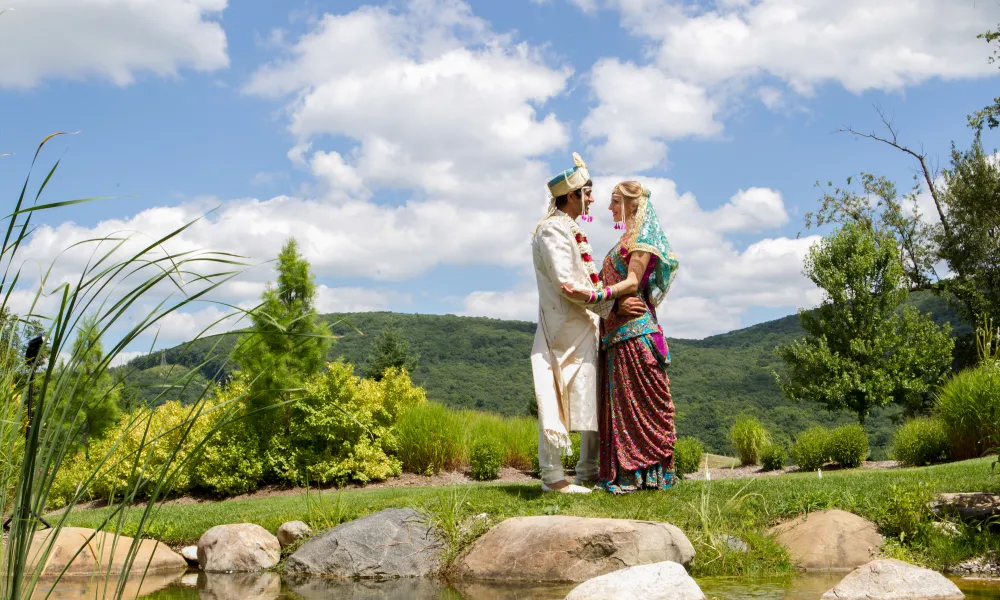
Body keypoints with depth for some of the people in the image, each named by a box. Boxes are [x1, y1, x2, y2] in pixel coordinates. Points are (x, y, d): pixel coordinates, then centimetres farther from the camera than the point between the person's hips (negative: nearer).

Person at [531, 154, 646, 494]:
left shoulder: (569, 230, 20)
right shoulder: (552, 230, -11)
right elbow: (568, 285, -19)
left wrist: (614, 305, 18)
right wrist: (613, 305, -19)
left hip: (584, 328, 10)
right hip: (565, 328, -10)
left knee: (590, 399, 11)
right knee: (557, 399, -7)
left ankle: (588, 472, 18)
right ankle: (553, 476, -4)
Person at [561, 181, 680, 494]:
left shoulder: (643, 237, -5)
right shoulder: (627, 238, 22)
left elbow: (633, 283, -16)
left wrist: (593, 296, -27)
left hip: (634, 328, -9)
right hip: (616, 330, 9)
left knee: (638, 400, -7)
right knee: (618, 401, 6)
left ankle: (647, 472, -4)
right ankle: (626, 471, 8)